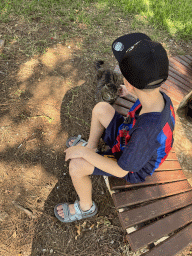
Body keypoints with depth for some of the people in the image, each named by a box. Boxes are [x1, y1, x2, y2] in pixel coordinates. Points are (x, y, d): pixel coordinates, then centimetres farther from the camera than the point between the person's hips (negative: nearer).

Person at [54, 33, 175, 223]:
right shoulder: (162, 97, -23)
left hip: (132, 167, -7)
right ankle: (91, 147, 31)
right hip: (128, 140, 7)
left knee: (76, 166, -23)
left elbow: (121, 170, -31)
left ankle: (86, 207, 9)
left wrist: (83, 153, -25)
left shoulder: (147, 132, -45)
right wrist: (132, 93, 15)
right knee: (101, 108, 7)